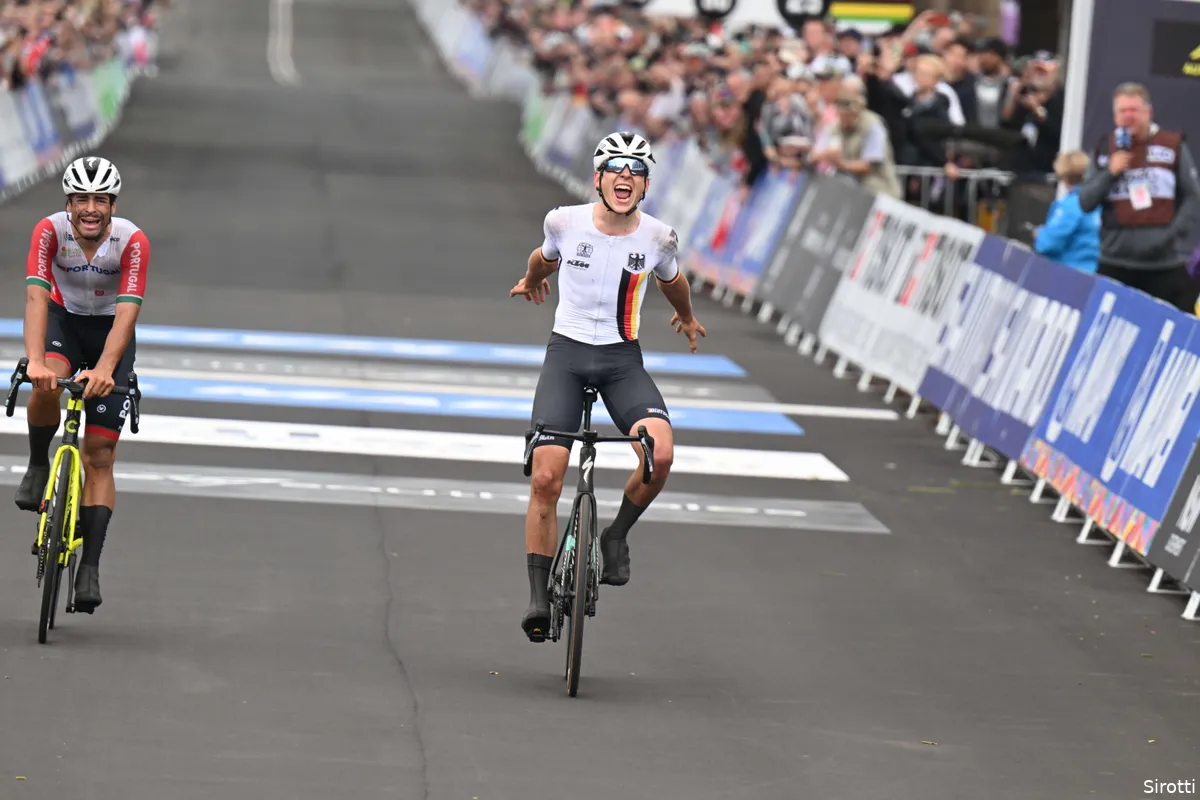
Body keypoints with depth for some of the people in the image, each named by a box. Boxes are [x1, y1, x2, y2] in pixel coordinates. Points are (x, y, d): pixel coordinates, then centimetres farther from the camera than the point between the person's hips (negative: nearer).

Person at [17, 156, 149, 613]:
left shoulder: (133, 242, -27)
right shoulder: (50, 231, -24)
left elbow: (127, 313, -35)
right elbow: (36, 297, -34)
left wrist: (103, 369, -51)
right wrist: (35, 361, -49)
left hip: (111, 333, -1)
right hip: (65, 320, 1)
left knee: (99, 455, -7)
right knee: (47, 384, -35)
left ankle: (90, 568, -6)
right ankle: (38, 466, -7)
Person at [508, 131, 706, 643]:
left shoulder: (657, 238, -7)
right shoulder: (565, 222, -8)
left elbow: (671, 281, 18)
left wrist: (686, 317, 35)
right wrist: (531, 281, 37)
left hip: (623, 360, 0)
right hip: (566, 354, 0)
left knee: (660, 455, -26)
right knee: (545, 479, -12)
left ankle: (616, 536, 1)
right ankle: (539, 596, 0)